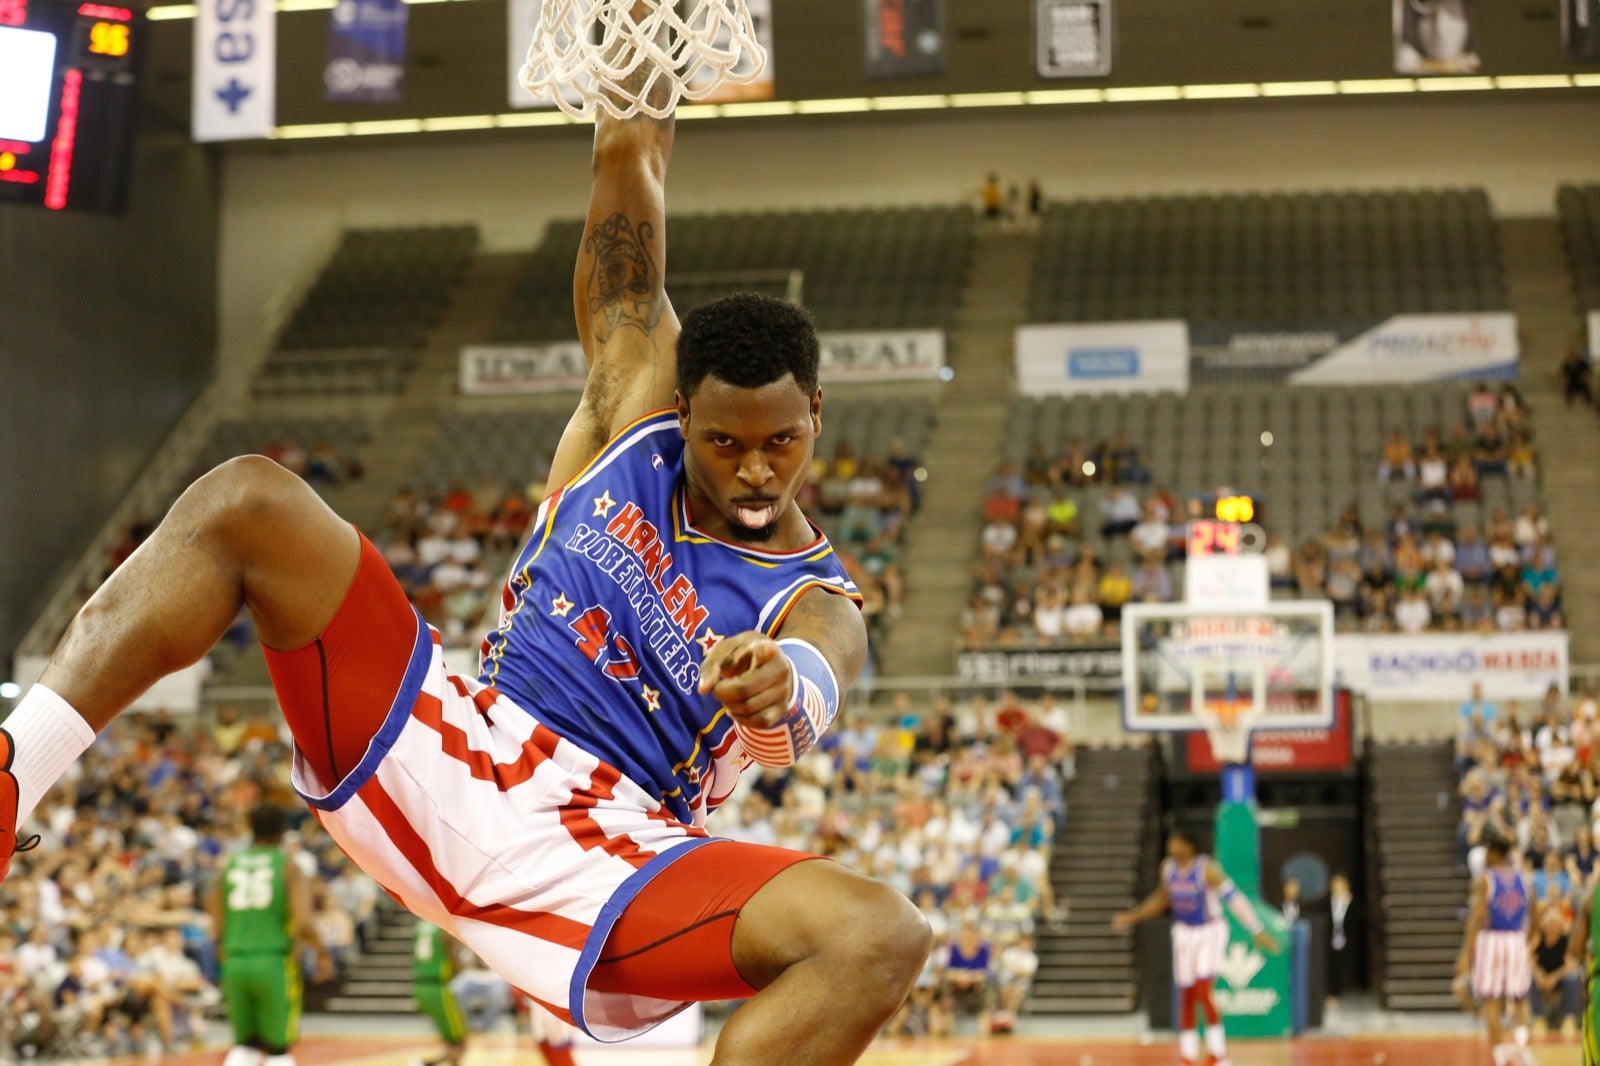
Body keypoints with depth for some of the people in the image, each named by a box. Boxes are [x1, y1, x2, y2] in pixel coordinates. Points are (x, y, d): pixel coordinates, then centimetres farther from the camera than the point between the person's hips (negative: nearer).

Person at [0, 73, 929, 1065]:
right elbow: (626, 216, 7)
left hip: (599, 863, -3)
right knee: (247, 501, -14)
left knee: (882, 937, -32)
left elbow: (808, 698, -28)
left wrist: (781, 686, -52)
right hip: (443, 751, 3)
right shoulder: (642, 418, 8)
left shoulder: (818, 608, -3)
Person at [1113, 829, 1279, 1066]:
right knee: (1185, 997, 6)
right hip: (1184, 933, 6)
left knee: (1203, 991, -17)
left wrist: (1258, 931, -24)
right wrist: (1134, 917, 14)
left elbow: (1233, 898, -20)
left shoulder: (1207, 868, -19)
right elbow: (1162, 898, 17)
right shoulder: (1168, 867, 0)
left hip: (1210, 932, -5)